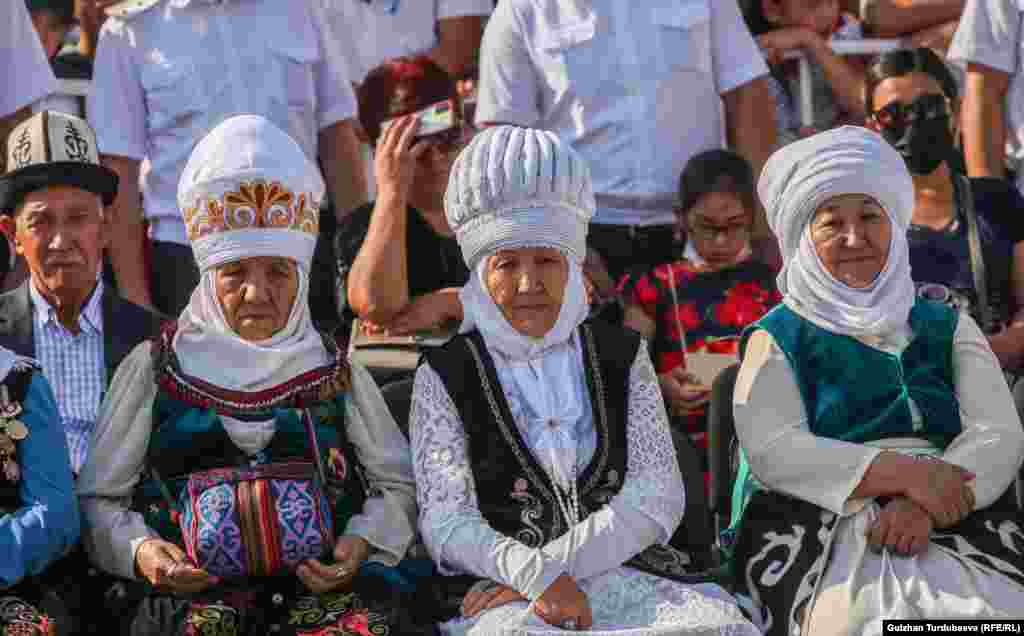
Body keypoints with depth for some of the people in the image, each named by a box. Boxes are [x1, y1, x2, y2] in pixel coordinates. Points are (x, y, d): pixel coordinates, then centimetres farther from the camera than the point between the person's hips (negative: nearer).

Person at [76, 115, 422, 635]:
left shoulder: (336, 371, 17)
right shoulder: (154, 368, 13)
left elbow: (398, 485, 17)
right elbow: (98, 499, 13)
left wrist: (363, 543, -4)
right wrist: (139, 551, -8)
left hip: (324, 586, 2)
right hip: (187, 588, -1)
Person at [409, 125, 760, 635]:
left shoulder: (621, 356, 14)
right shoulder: (444, 377, 8)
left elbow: (657, 497, 2)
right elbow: (445, 520, -3)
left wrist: (558, 564, -13)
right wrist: (536, 575, -21)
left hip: (625, 572, 3)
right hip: (501, 591, -3)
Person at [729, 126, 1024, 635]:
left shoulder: (949, 327, 20)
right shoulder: (778, 339, 13)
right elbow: (771, 449, -5)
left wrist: (927, 507, -16)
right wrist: (903, 472, -17)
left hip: (955, 519, 3)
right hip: (818, 527, -2)